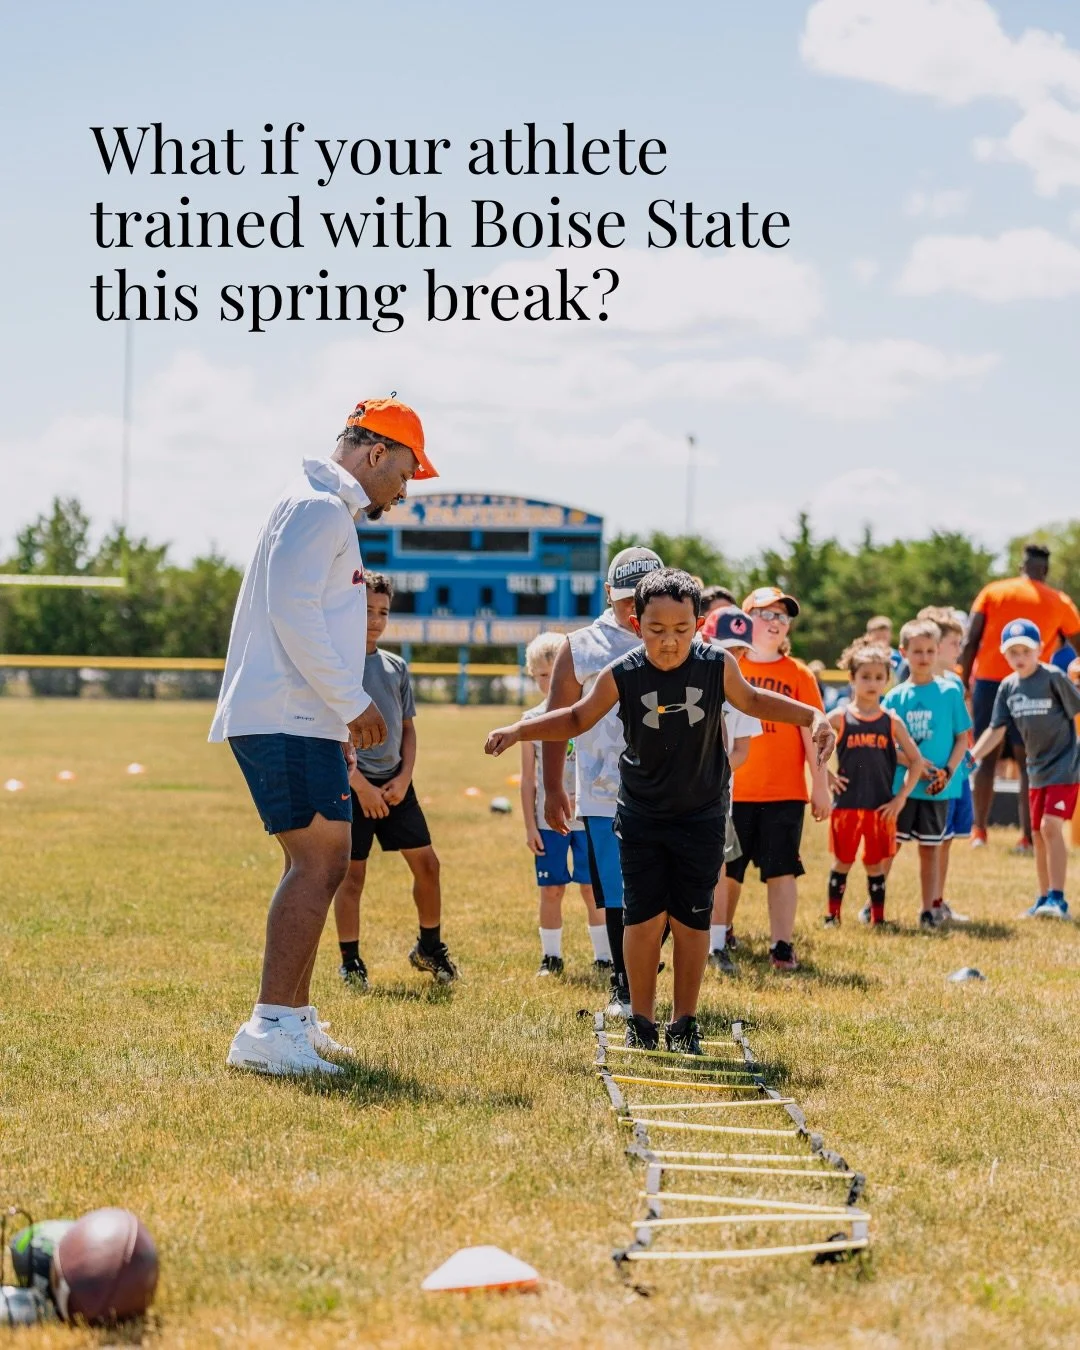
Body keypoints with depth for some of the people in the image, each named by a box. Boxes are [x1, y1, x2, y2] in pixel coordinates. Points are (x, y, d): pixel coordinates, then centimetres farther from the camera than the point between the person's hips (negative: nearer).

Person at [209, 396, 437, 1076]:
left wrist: (341, 718, 23)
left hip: (305, 724, 11)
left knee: (326, 863, 14)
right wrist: (352, 703, -15)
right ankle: (270, 1030, -18)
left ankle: (295, 1017, 20)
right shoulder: (319, 507, -10)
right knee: (318, 863, -14)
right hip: (288, 721, -11)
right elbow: (291, 612, -20)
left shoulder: (331, 512, 24)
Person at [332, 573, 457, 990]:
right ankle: (350, 962, 10)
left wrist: (404, 777, 0)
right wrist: (361, 784, -14)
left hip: (395, 783, 5)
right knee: (352, 873, -1)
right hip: (352, 784, -5)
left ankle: (430, 947, 21)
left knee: (426, 862, 4)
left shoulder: (396, 667, 11)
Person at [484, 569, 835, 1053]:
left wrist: (813, 716, -1)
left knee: (691, 921, 5)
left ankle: (684, 1024, 19)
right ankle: (641, 1022, 14)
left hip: (701, 817, 0)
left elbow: (752, 701, 8)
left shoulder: (717, 666, -14)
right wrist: (518, 731, -10)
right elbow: (578, 718, 1)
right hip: (641, 817, 0)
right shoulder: (621, 675, -16)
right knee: (644, 918, -2)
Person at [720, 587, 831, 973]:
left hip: (784, 793, -1)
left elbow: (812, 733, 1)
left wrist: (821, 786, -2)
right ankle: (721, 937, 28)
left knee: (781, 871, -1)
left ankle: (781, 946, 3)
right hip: (733, 791, 1)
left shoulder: (798, 675, 1)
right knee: (727, 870, 9)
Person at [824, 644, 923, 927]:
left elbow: (916, 761, 6)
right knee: (842, 861, 5)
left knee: (875, 863, 8)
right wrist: (826, 777, -6)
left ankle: (878, 918, 14)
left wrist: (900, 798, 0)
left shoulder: (891, 721, 3)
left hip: (881, 807, 1)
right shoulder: (840, 718, -1)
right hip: (846, 804, -1)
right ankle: (832, 915, 13)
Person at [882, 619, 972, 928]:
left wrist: (948, 772, -11)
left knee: (930, 848, 8)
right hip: (900, 785, 0)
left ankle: (930, 909, 16)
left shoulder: (950, 691, 0)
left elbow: (962, 738, 2)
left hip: (937, 787, 0)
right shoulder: (895, 697, 2)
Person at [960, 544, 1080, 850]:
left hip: (988, 681, 1)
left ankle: (979, 830, 10)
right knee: (1028, 762, 4)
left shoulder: (992, 592, 8)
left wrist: (964, 681, 4)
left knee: (987, 756, 12)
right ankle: (1027, 836, -2)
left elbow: (970, 641, 1)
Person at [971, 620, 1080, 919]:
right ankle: (1044, 899, 22)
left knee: (1051, 826, -18)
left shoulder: (1054, 678, -13)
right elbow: (996, 730, 6)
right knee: (1038, 833, 11)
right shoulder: (1008, 687, 3)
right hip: (1037, 769, 7)